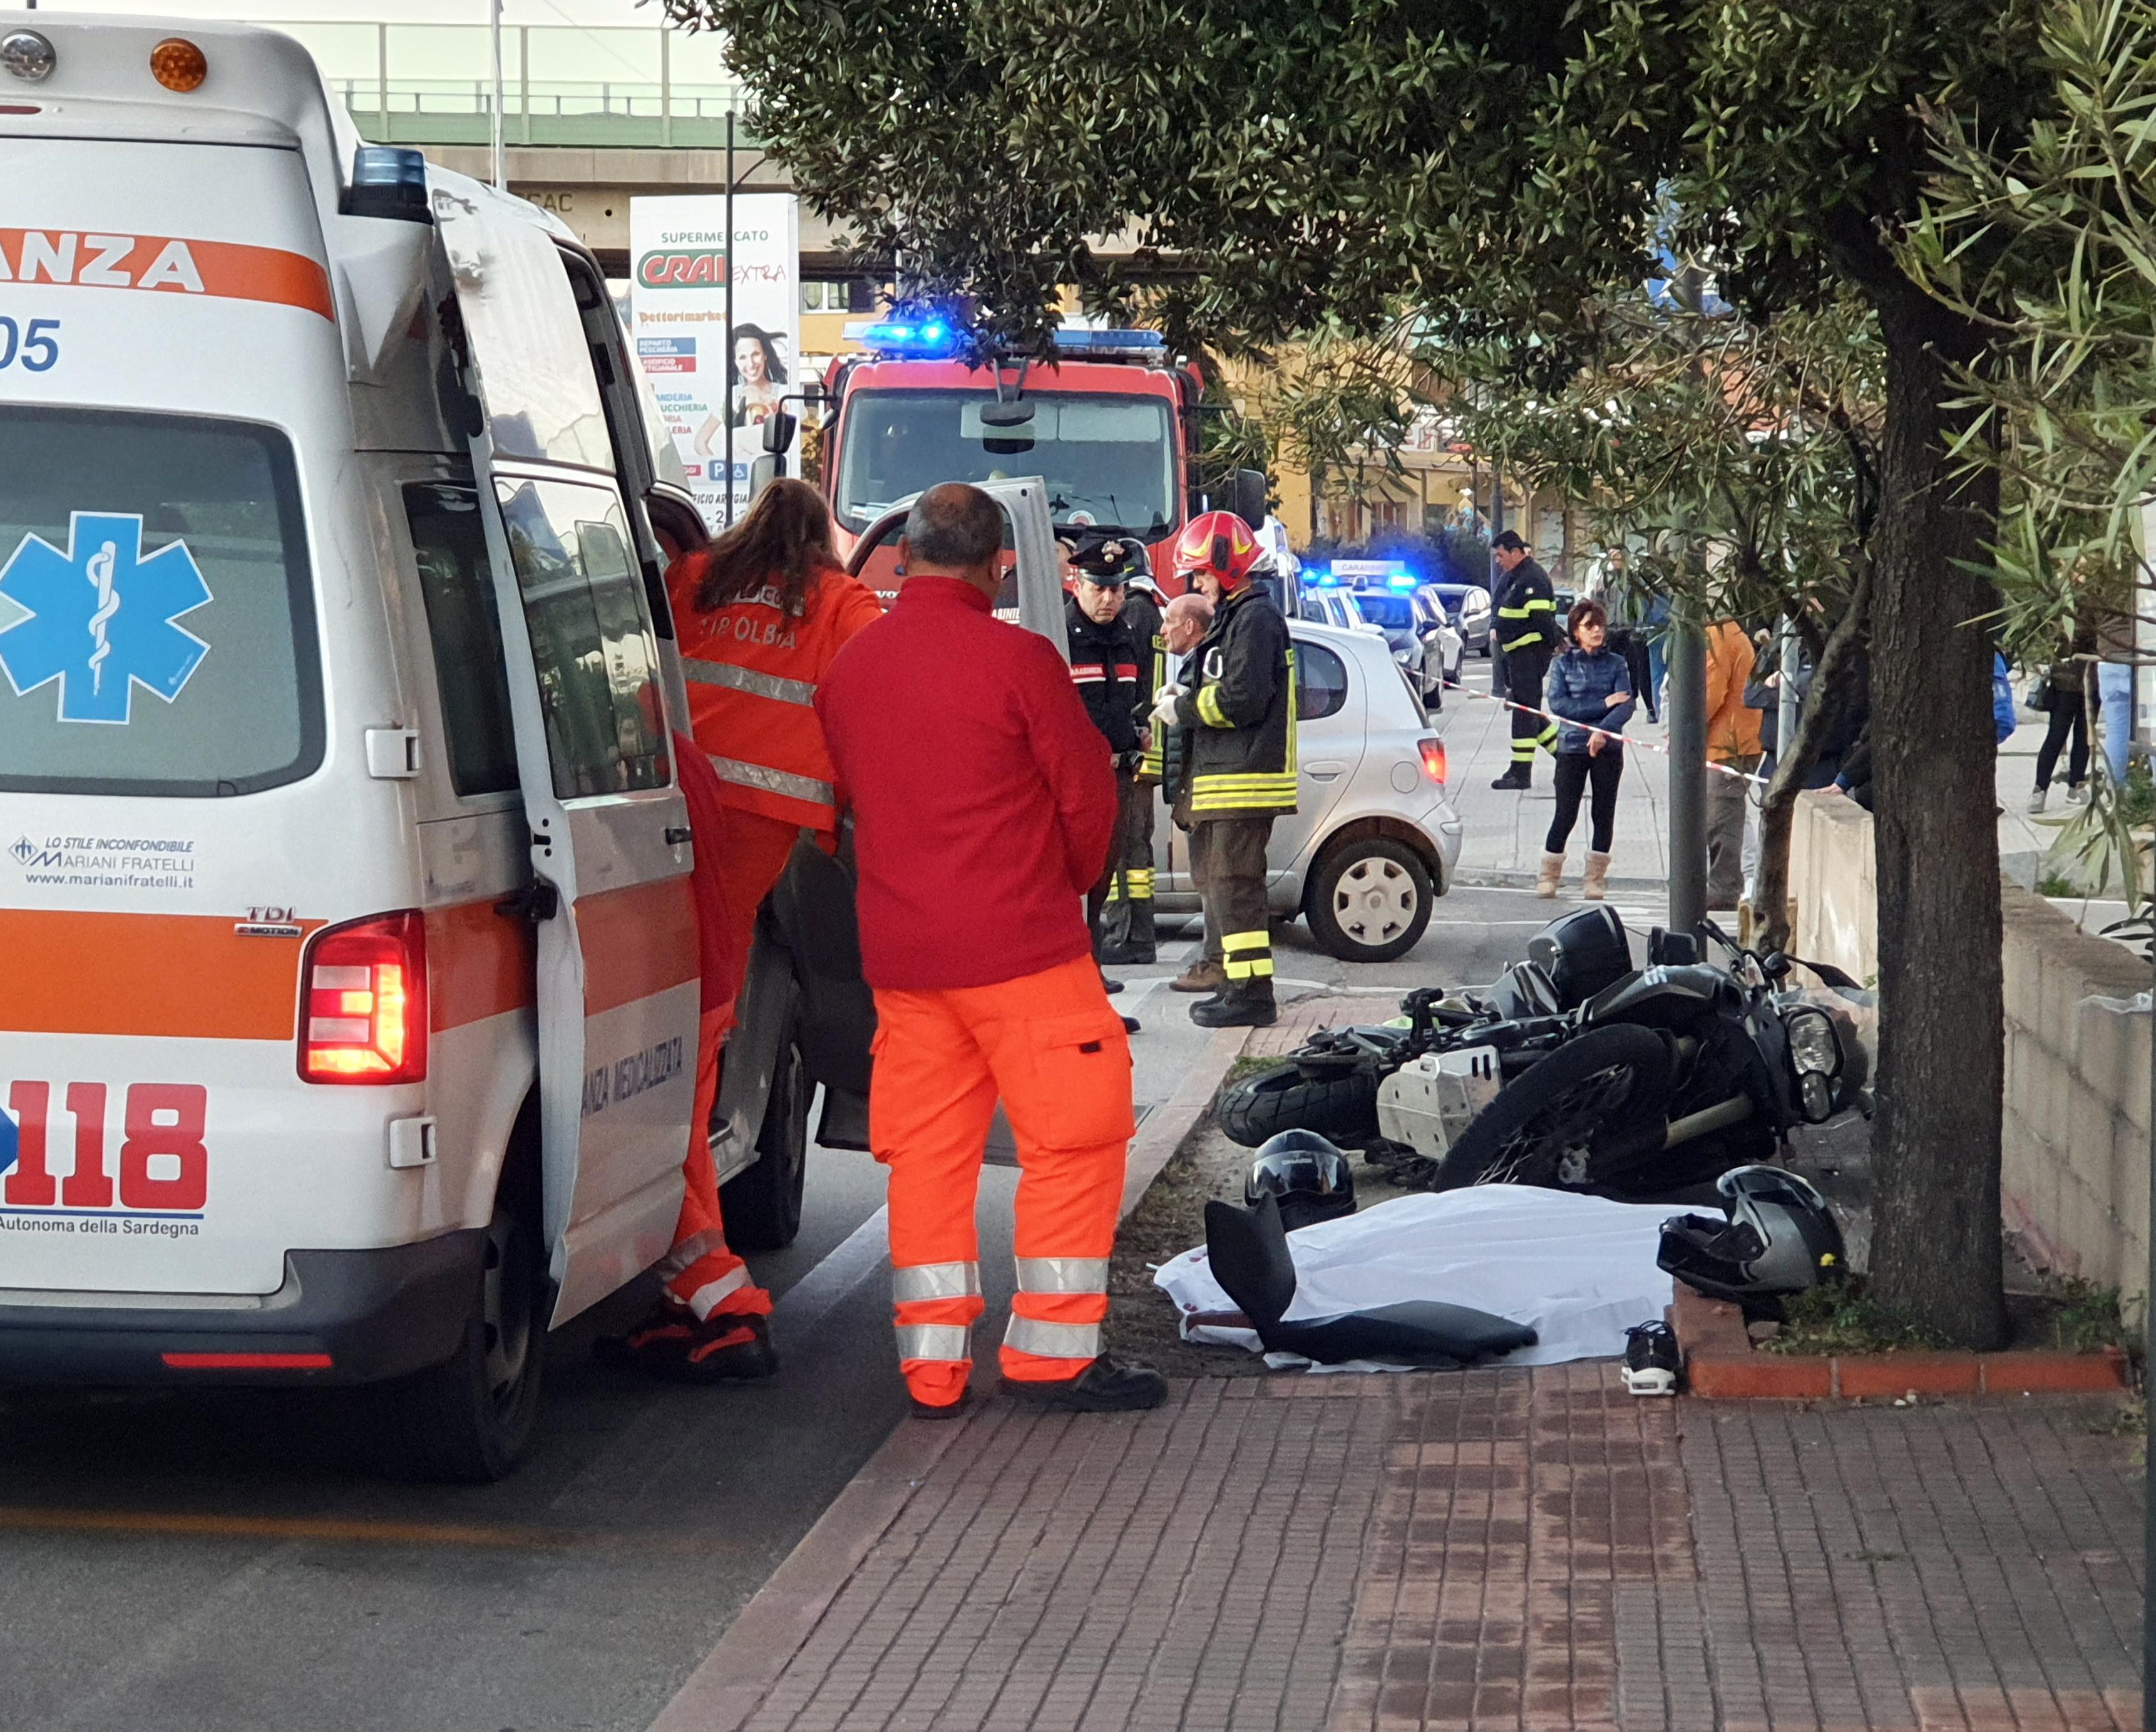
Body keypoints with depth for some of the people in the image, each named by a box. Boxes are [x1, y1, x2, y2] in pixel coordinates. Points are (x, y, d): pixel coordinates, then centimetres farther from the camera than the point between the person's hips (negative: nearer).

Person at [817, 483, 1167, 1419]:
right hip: (1021, 948, -6)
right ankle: (1052, 1351, 5)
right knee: (1072, 1139, 4)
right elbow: (1086, 792, -5)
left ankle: (933, 1363, 11)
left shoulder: (849, 666, 5)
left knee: (927, 1151, 11)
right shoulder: (1016, 659, -11)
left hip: (898, 949, 6)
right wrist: (1072, 881, 14)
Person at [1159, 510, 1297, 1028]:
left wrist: (1184, 709, -9)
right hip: (1219, 775, 11)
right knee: (1215, 880, 15)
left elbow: (1243, 699, -20)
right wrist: (1188, 696, 8)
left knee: (1233, 884, -11)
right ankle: (1235, 985, 20)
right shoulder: (1231, 617, 21)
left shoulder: (1255, 619, -12)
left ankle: (1251, 994, -11)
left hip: (1244, 778, -11)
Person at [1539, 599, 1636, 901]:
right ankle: (1549, 876, 6)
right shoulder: (1563, 664, 4)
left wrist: (1604, 731, -22)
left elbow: (1628, 704, -5)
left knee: (1603, 814, 3)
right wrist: (1603, 704, -13)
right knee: (1566, 814, -3)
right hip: (1572, 746, -2)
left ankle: (1595, 878, 11)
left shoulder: (1616, 664, 7)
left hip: (1608, 748, 2)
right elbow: (1558, 704, -8)